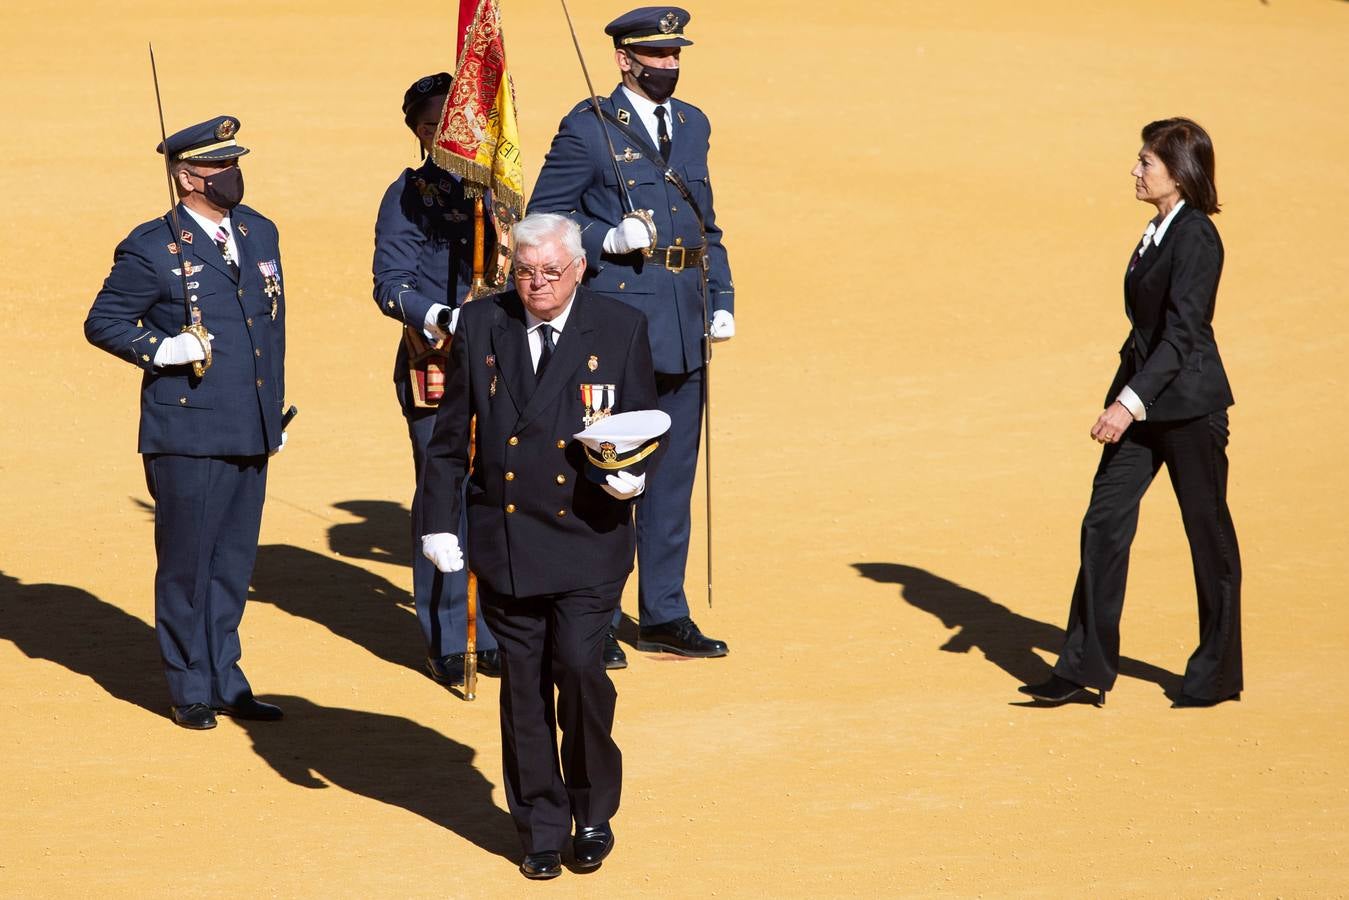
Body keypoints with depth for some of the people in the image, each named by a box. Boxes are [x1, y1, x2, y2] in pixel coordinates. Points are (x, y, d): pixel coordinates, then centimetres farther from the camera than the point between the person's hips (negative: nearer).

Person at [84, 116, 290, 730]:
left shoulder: (260, 233, 12)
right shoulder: (152, 248, -8)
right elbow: (102, 322, -1)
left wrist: (276, 410, 19)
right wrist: (159, 350, -16)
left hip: (251, 433, 6)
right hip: (188, 435, -6)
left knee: (233, 564, 12)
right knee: (186, 564, 3)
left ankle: (225, 683, 21)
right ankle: (191, 690, 13)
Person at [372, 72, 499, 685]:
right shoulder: (408, 196, -3)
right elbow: (391, 285, -9)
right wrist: (444, 319, -23)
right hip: (436, 365, -4)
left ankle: (494, 635, 16)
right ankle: (446, 643, 7)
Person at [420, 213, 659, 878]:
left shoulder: (621, 329, 1)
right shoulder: (480, 325, 5)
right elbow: (450, 434, 9)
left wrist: (634, 472, -14)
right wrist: (438, 520, 4)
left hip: (588, 536, -2)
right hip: (504, 541, 2)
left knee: (579, 666, -12)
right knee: (523, 681, 5)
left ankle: (593, 815, 9)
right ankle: (541, 829, 17)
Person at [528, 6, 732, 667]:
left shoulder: (693, 126, 14)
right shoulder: (588, 128, -6)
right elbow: (543, 218, -5)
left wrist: (722, 301, 11)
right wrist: (608, 240, -20)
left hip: (682, 327, 6)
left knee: (673, 474, 11)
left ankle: (664, 616, 20)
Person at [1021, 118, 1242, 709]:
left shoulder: (1196, 238, -16)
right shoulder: (1159, 232, 12)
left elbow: (1182, 330, -23)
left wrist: (1132, 400, -28)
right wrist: (1124, 397, 20)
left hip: (1189, 404, -9)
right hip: (1145, 403, 9)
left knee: (1208, 534, 3)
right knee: (1104, 523, 3)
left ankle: (1218, 673, 15)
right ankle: (1086, 668, 4)